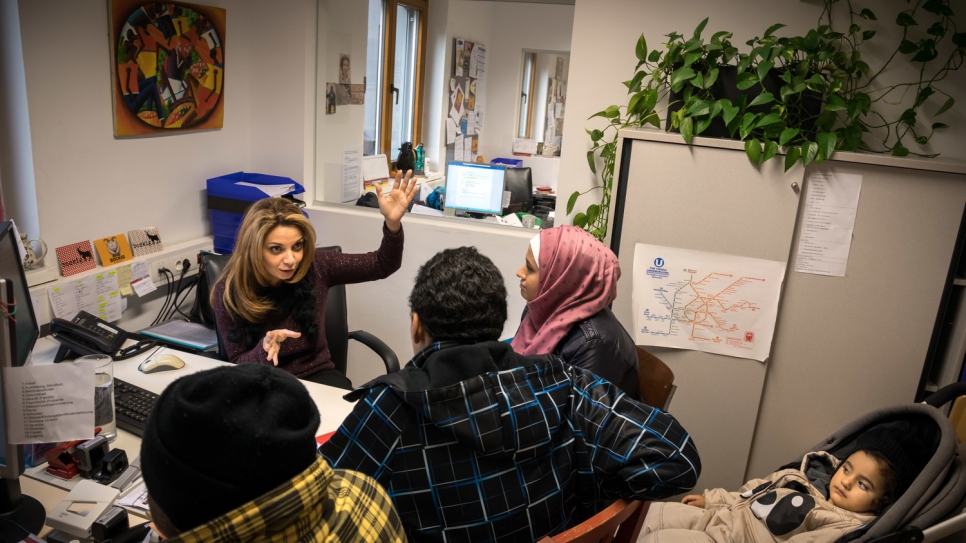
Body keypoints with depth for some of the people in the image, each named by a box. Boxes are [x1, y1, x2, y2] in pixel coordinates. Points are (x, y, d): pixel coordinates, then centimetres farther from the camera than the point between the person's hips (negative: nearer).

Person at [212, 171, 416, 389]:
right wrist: (264, 349, -31)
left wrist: (393, 223, -26)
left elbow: (381, 265, -7)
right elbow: (237, 365, -9)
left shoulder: (315, 267, -12)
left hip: (318, 375, 1)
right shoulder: (229, 291, -14)